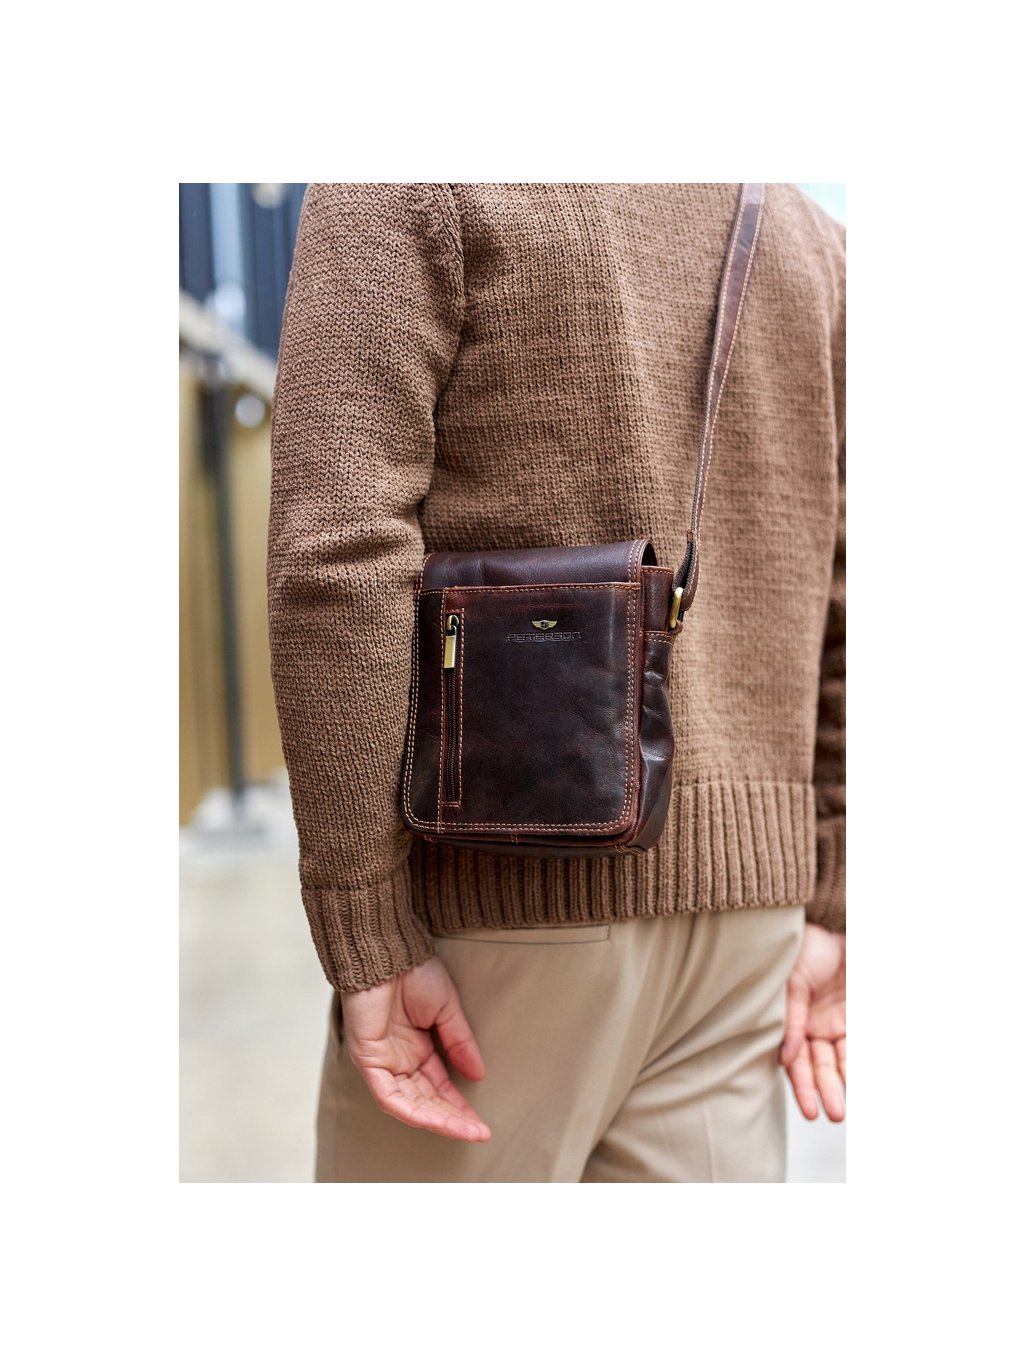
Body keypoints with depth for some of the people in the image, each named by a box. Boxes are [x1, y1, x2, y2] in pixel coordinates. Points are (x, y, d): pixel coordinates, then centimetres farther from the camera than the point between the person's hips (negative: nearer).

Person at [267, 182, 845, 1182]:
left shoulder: (399, 186, -4)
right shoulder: (805, 239, 14)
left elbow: (339, 568, -17)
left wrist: (369, 947, -14)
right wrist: (833, 915, 10)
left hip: (492, 905, -5)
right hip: (726, 906, 6)